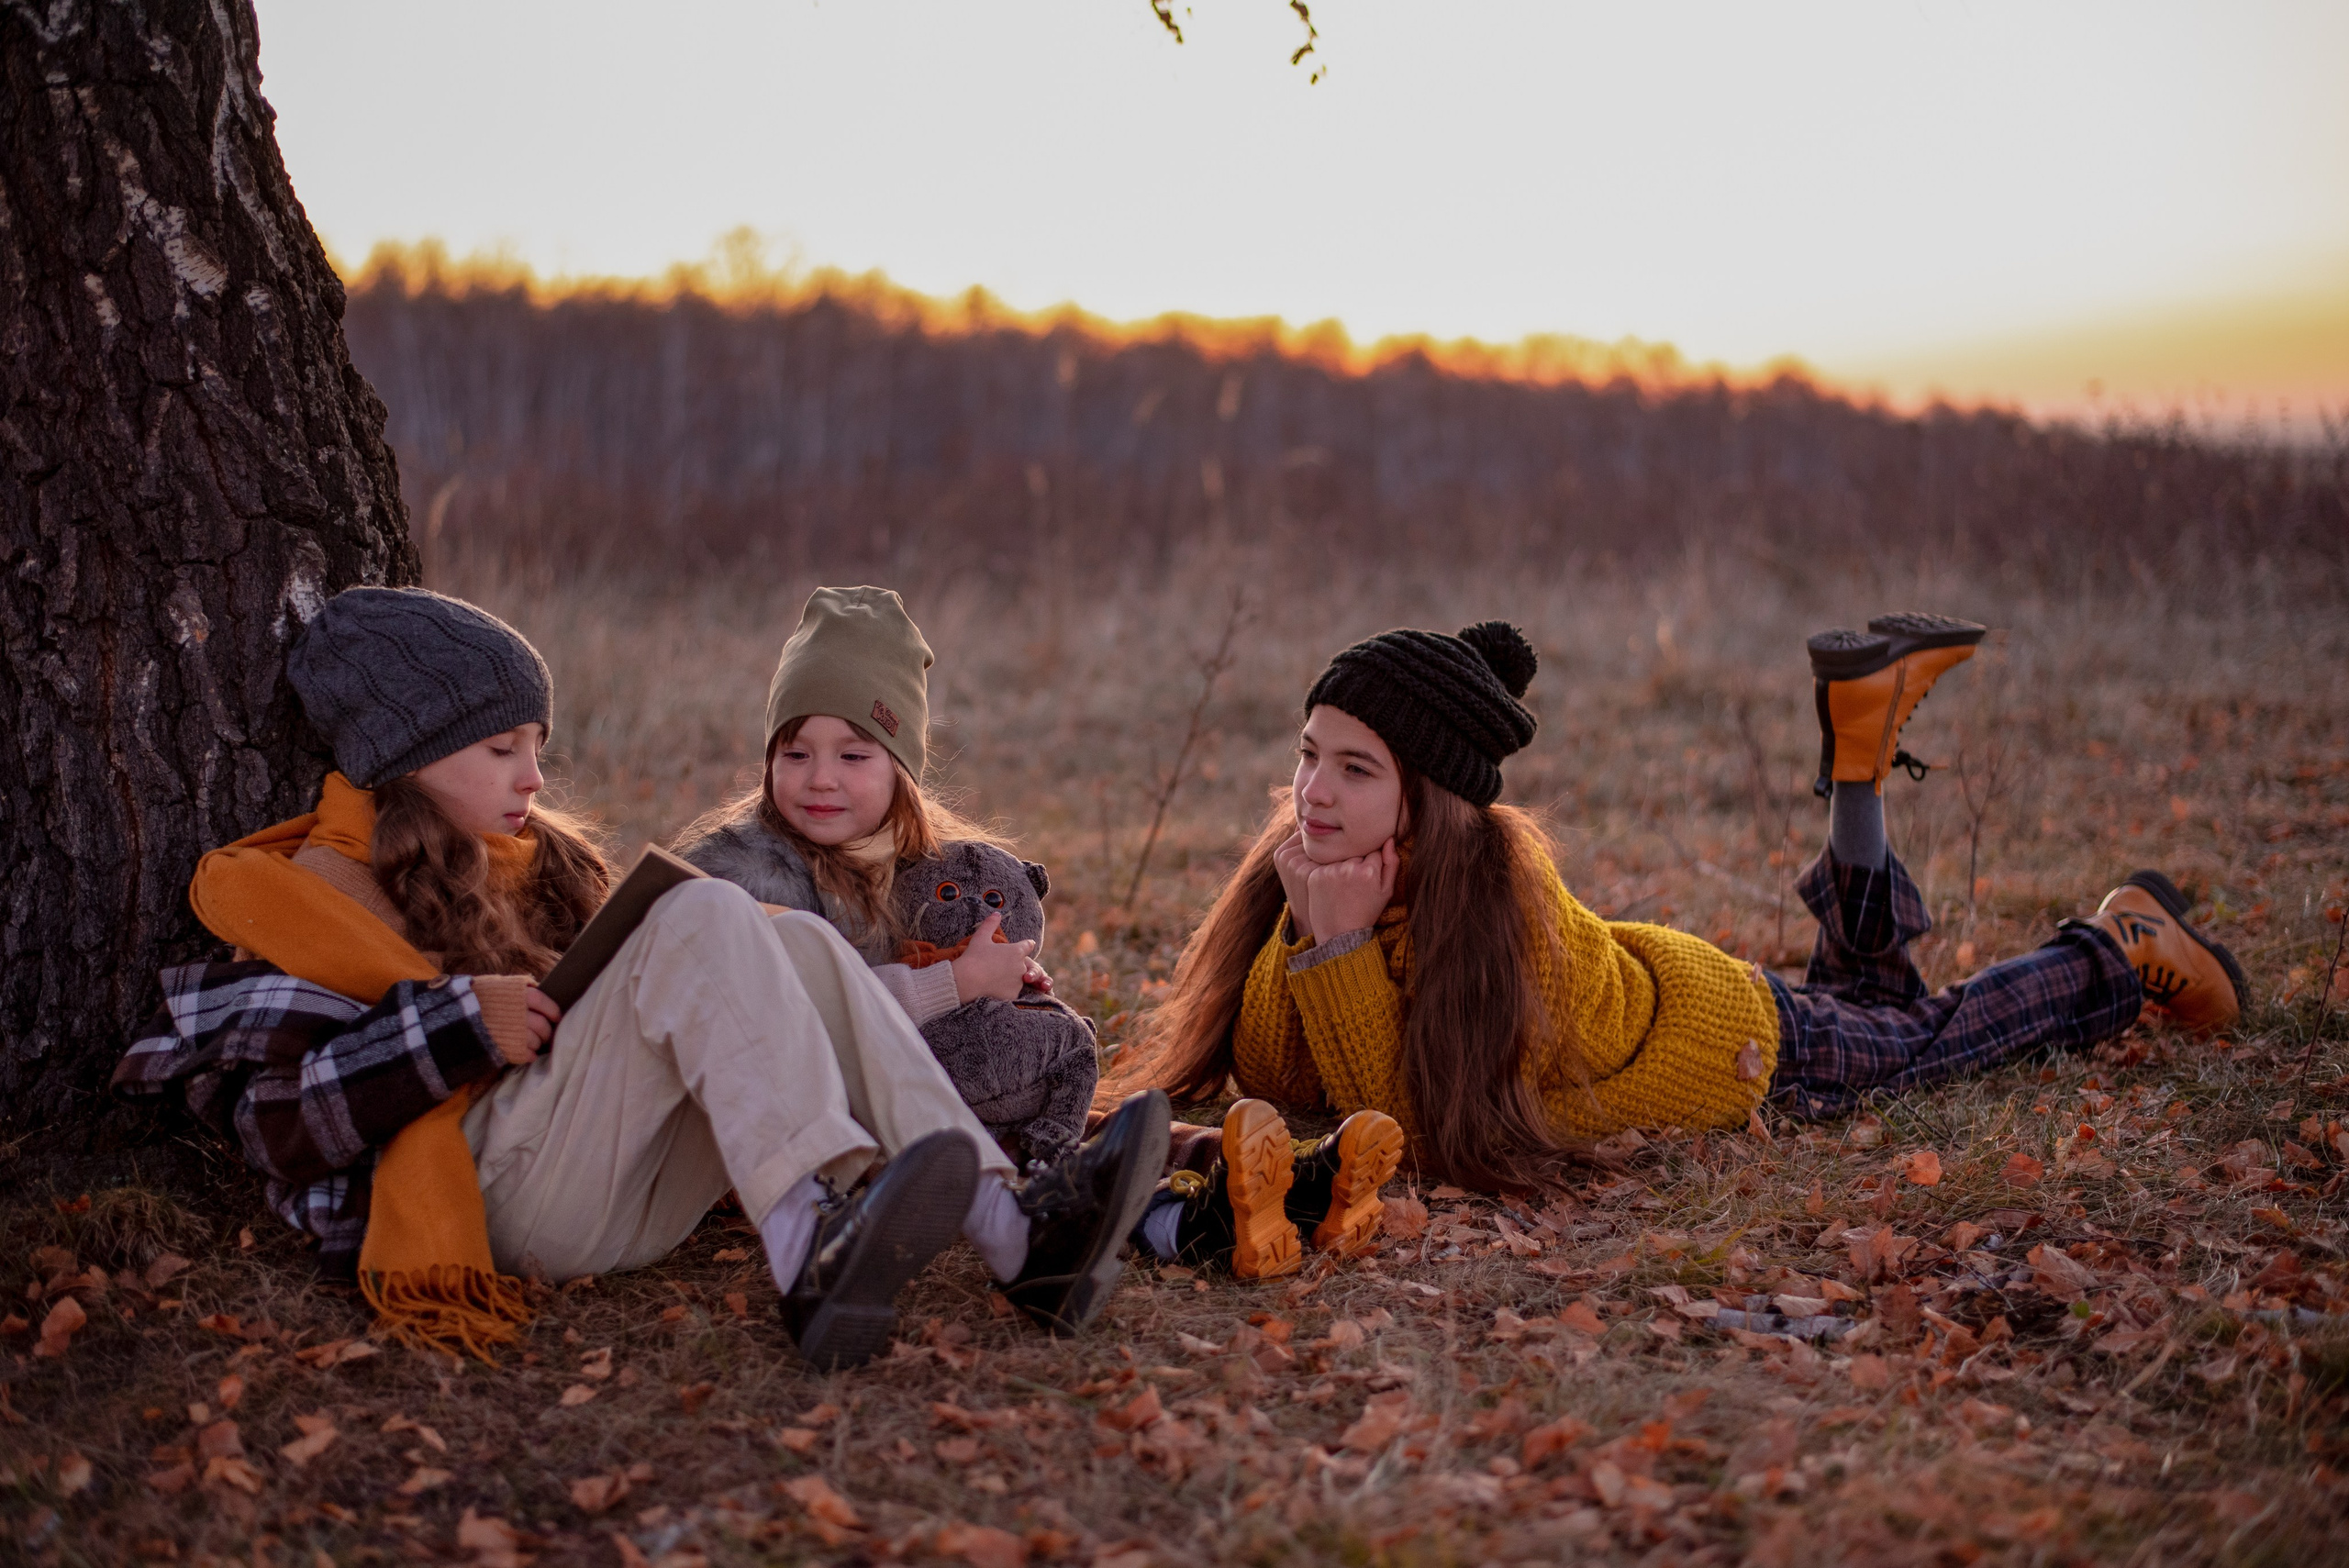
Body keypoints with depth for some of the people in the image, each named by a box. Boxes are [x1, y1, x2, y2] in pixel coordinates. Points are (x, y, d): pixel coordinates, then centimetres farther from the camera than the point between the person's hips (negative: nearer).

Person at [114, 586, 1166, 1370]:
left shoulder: (521, 856, 28)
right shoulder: (323, 884, 5)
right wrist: (453, 1026, -17)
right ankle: (809, 1255, -44)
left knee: (796, 945, -10)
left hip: (636, 1191, 7)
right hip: (498, 1193, -7)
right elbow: (283, 1127, -7)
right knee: (704, 919, -22)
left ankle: (1010, 1230, -28)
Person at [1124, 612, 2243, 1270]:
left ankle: (2128, 937, 42)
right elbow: (1268, 1074, -21)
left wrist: (1341, 950, -47)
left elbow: (1423, 1124, -39)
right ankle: (1861, 737, 36)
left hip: (1729, 1041, -6)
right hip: (1649, 988, 6)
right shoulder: (1322, 865, -23)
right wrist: (1302, 933, -35)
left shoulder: (1497, 893, -41)